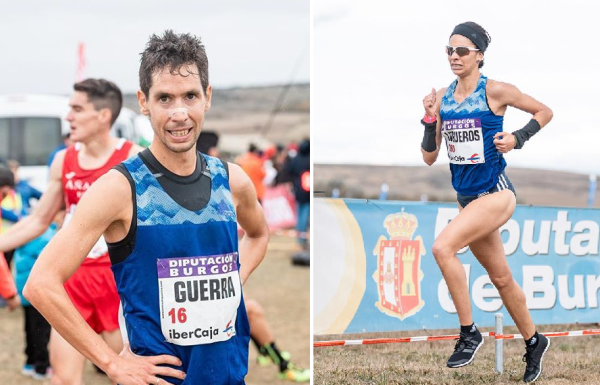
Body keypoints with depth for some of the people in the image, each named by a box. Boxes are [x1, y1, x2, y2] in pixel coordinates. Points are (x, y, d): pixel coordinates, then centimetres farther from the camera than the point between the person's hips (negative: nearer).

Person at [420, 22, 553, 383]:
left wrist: (518, 138, -12)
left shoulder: (495, 91, -9)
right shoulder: (443, 96, 6)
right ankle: (534, 342, 35)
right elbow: (430, 157, 7)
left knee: (443, 247, -26)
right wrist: (430, 119, -7)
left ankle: (469, 332, -15)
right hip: (467, 197, 7)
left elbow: (545, 112, 2)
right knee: (501, 278, 17)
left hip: (496, 193, -7)